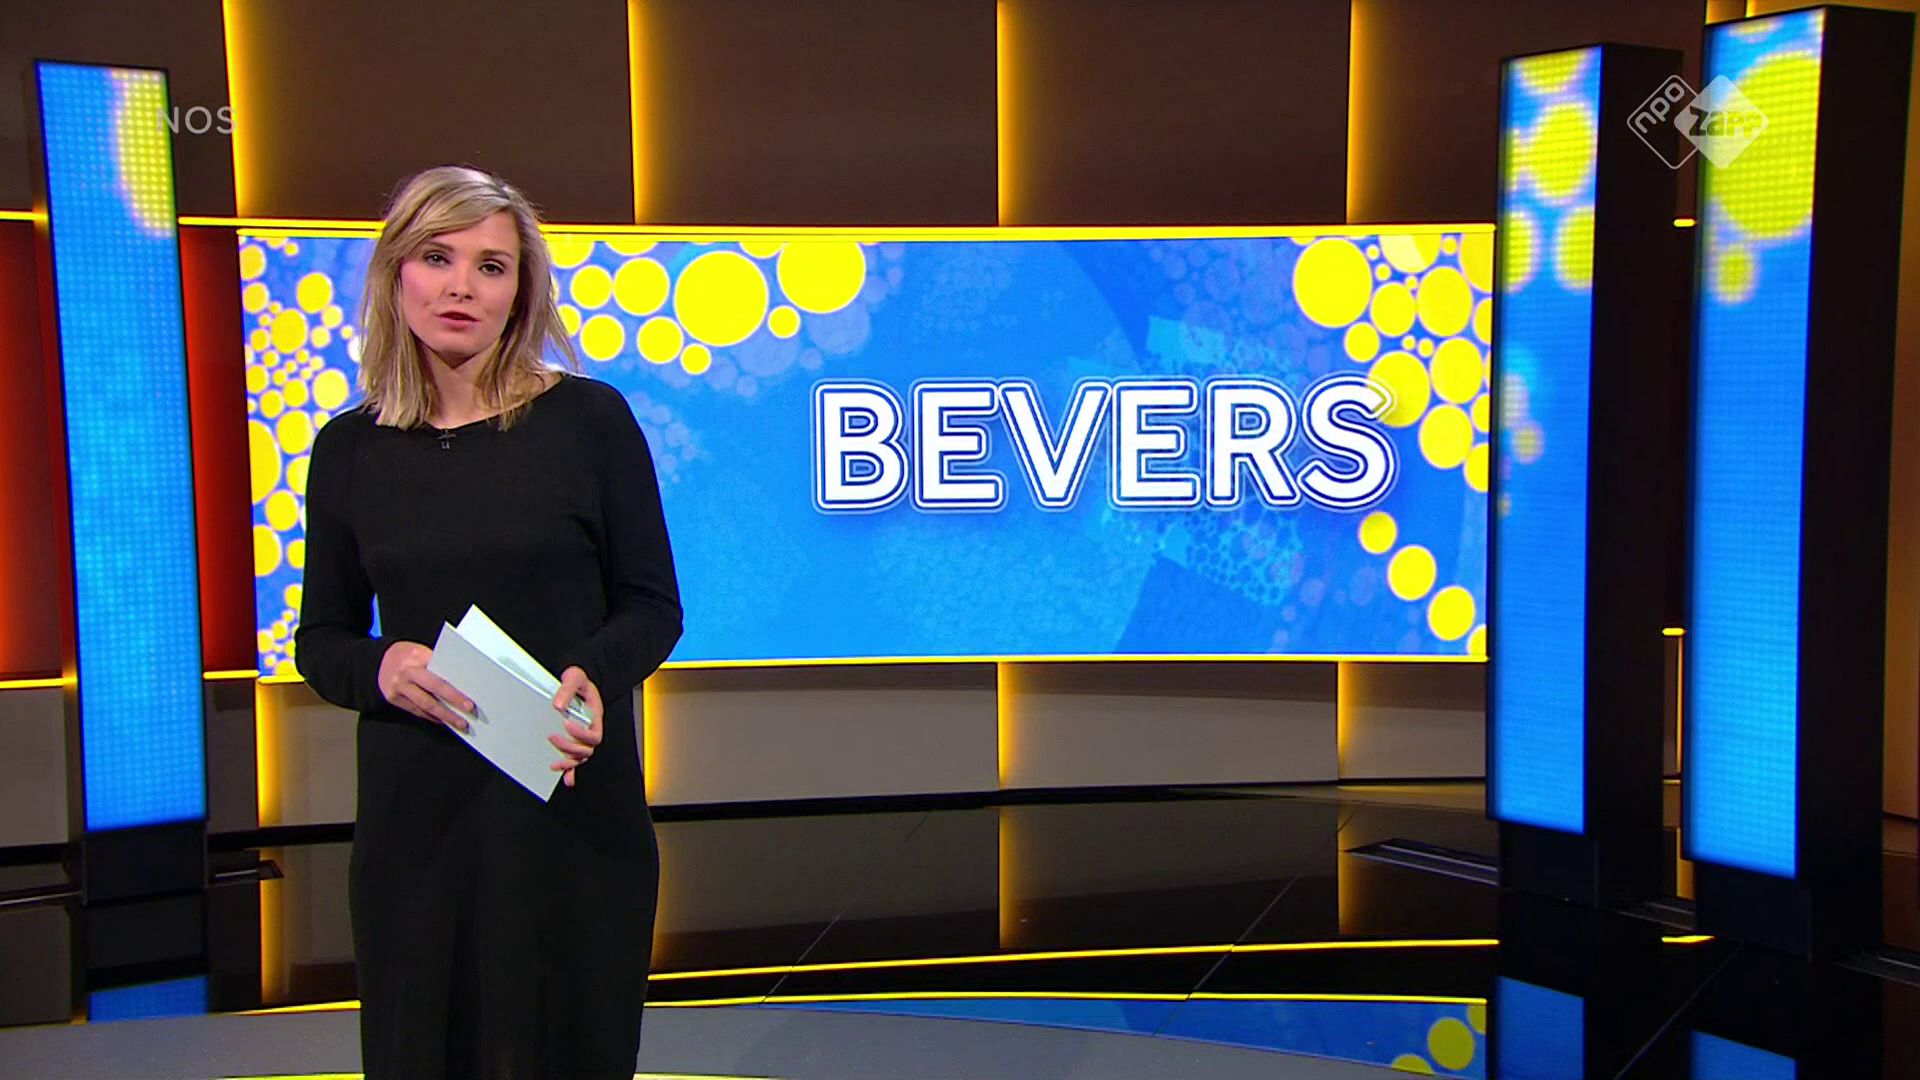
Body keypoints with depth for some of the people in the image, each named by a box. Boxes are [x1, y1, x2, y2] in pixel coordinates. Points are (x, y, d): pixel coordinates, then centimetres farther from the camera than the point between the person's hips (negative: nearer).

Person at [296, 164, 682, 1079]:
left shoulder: (588, 418, -3)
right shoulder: (350, 448, 4)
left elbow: (653, 606, 1)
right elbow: (320, 638, 10)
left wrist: (593, 677, -19)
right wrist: (379, 667, -12)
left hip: (574, 804, -2)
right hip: (415, 808, 2)